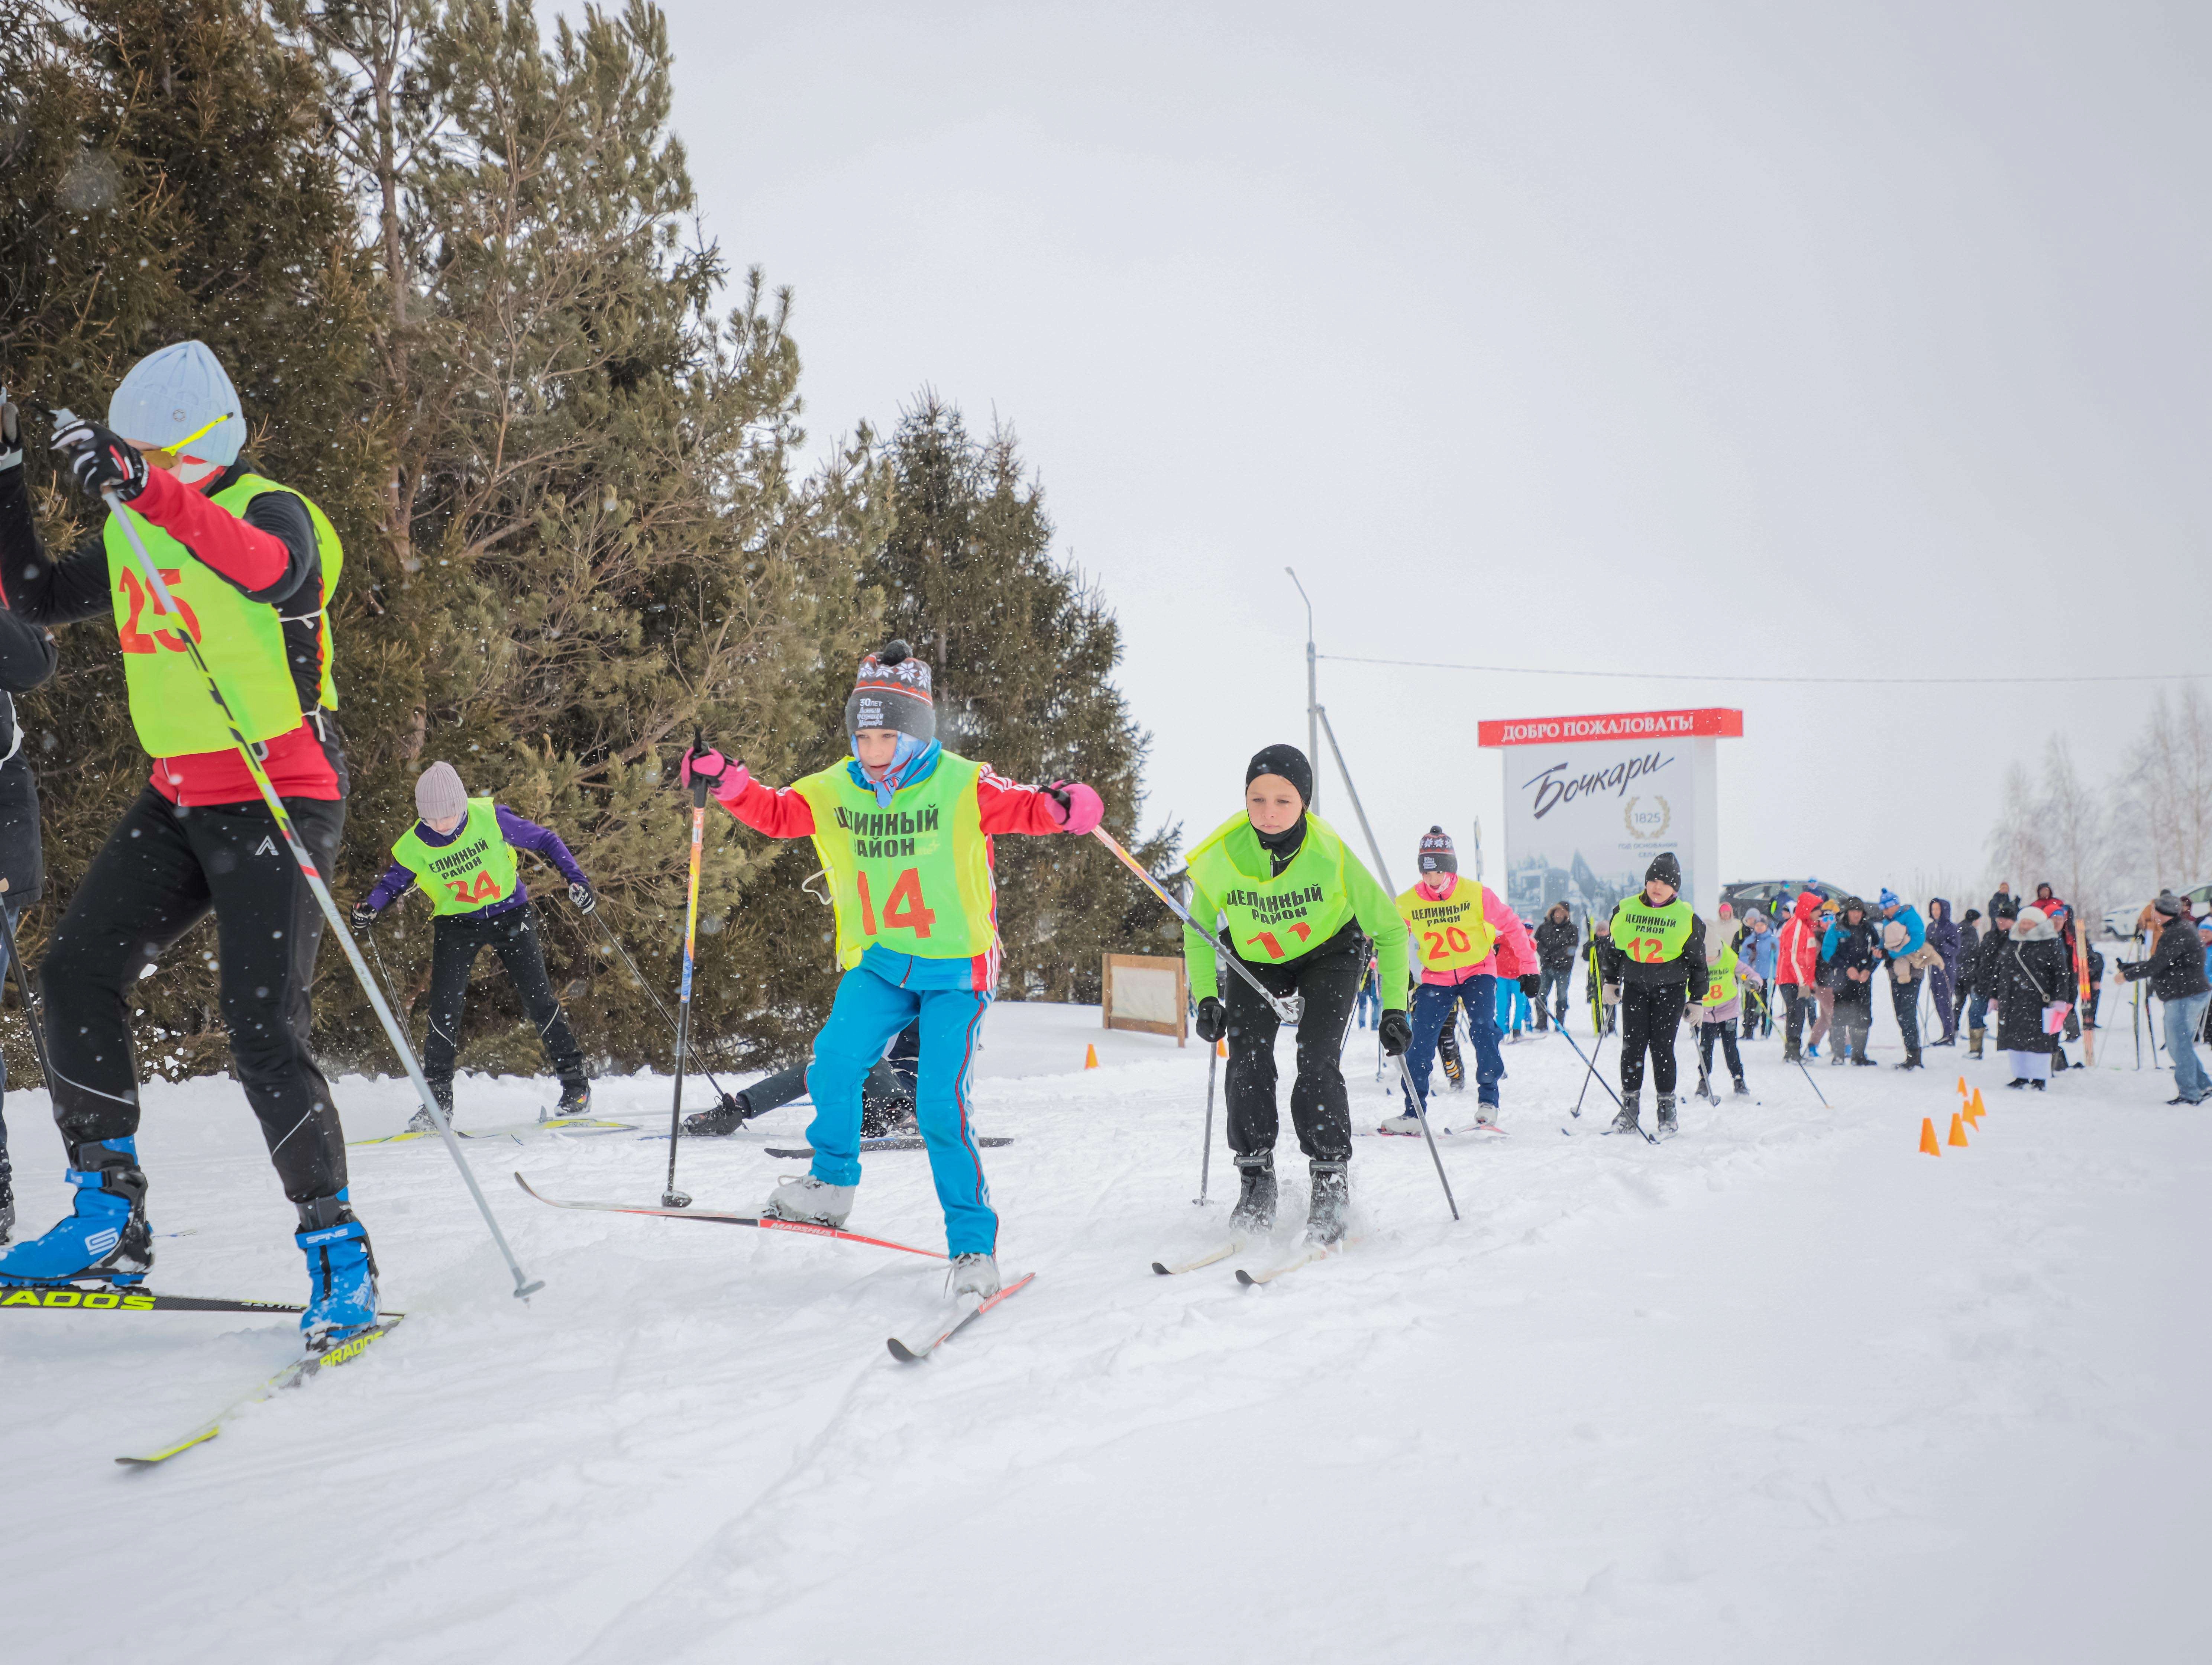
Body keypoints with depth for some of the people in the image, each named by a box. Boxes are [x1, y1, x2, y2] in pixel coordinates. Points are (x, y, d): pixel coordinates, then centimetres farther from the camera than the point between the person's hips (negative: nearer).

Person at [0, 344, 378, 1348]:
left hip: (278, 801, -8)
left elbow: (272, 569, -37)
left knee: (263, 1032, -14)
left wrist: (147, 485, -50)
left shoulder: (270, 511, -12)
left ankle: (338, 1251, -3)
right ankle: (110, 1219, 8)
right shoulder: (132, 536, 11)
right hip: (177, 801, 8)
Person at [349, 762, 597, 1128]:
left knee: (538, 998, -8)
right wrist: (369, 907, -15)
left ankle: (576, 1084, 1)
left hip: (510, 914, -1)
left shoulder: (491, 818, -17)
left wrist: (576, 879, -12)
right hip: (456, 926, 1)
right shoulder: (415, 845, -13)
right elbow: (392, 882, 5)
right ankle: (438, 1096, 4)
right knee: (445, 1008, -10)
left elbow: (544, 841, -5)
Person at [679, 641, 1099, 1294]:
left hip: (956, 970, -4)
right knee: (834, 1063, -16)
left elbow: (1027, 808, -17)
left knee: (940, 1107, -12)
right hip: (878, 967, 4)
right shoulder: (834, 792, 1)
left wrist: (1064, 805, -40)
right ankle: (831, 1186, 9)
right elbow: (775, 813, 7)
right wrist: (726, 780, -10)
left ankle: (974, 1245, 2)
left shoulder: (964, 786, -12)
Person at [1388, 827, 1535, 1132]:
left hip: (1477, 973, -2)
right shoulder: (1407, 903, -9)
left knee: (1483, 1030, -20)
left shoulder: (1476, 893, -13)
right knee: (1420, 1042, -8)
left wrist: (1528, 968, -4)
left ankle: (1488, 1101, -5)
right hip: (1436, 979, 2)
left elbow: (1511, 926, -4)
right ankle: (1413, 1113, 1)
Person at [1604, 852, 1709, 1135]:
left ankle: (1667, 1107, 9)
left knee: (1662, 1047, -3)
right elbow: (1614, 949, 14)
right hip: (1635, 987, 2)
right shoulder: (1625, 910, 4)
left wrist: (1697, 1000, 3)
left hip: (1670, 990, -2)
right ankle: (1630, 1107, 6)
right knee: (1632, 1045, -2)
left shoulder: (1686, 917, -1)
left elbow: (1697, 960, 4)